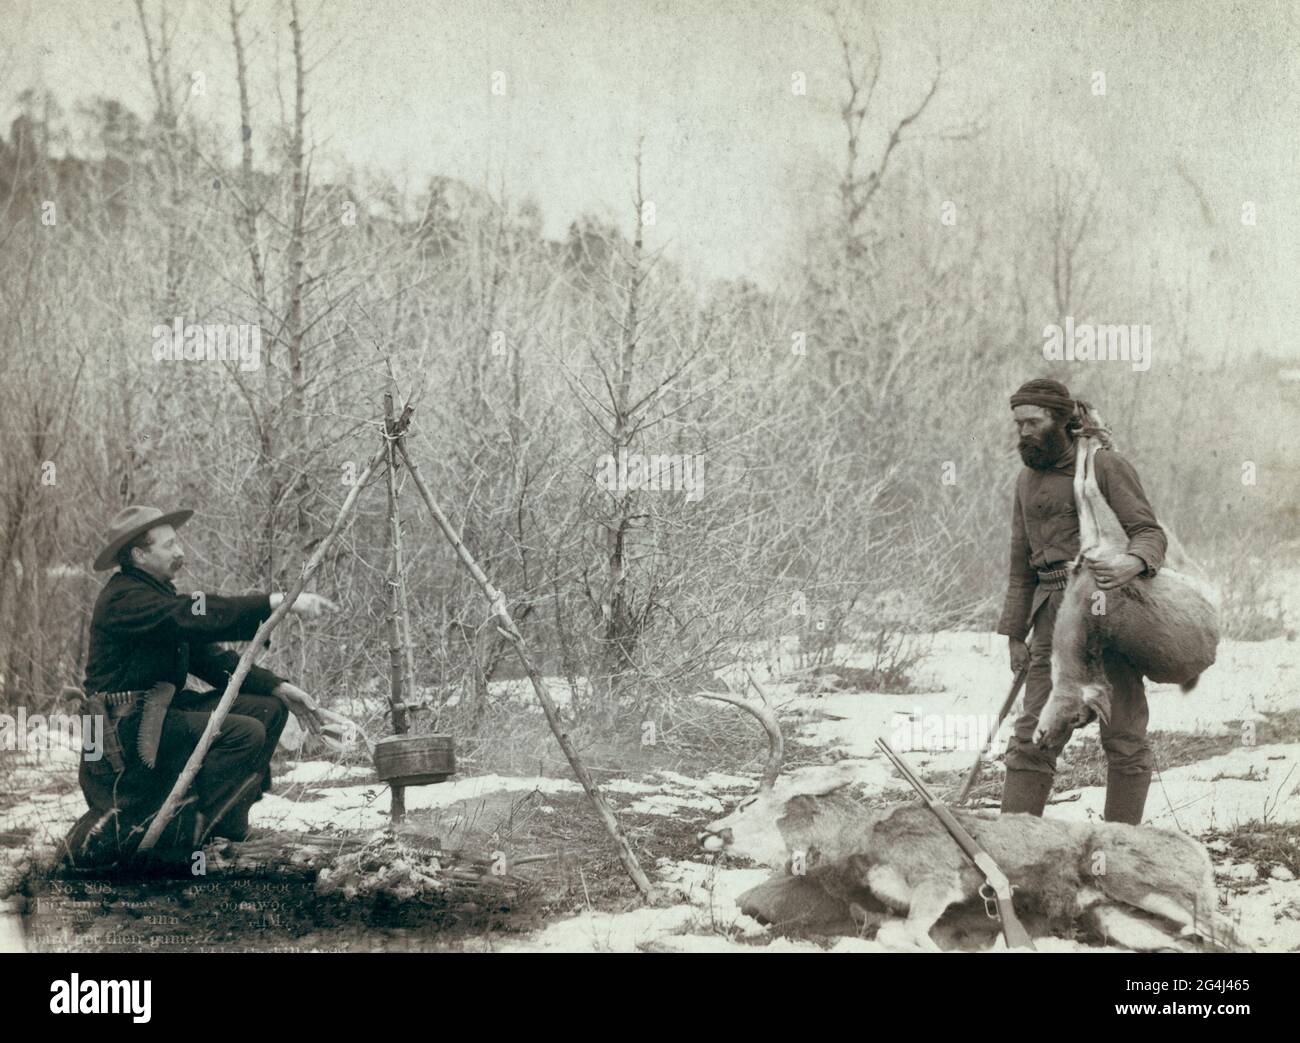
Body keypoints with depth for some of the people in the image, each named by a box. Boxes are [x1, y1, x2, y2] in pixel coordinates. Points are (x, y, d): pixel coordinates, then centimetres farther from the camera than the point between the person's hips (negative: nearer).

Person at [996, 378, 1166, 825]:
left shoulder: (1107, 465, -1)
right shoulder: (1026, 481, 17)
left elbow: (1150, 532, -8)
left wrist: (1133, 562, -31)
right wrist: (1014, 635, 14)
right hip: (1054, 618, 5)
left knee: (1124, 738, -2)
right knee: (1033, 739, -1)